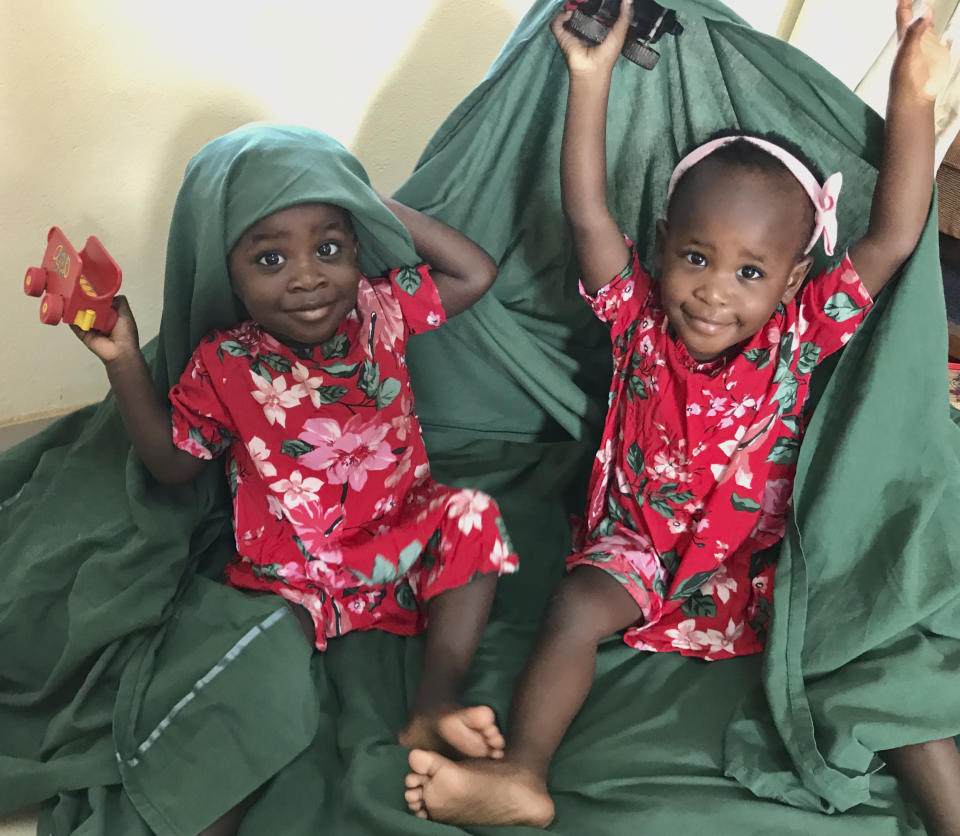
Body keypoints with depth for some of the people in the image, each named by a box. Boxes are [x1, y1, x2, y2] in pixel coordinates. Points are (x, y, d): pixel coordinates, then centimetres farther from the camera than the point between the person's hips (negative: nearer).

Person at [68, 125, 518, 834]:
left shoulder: (379, 310, -2)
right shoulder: (223, 366, -5)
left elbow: (477, 272, -1)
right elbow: (173, 463, 6)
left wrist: (386, 208, -5)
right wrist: (125, 363, -7)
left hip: (403, 533, 2)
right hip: (292, 574, -2)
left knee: (472, 516, -24)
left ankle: (436, 702, -26)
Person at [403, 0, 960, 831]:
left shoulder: (803, 335, -7)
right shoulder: (642, 318, -7)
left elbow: (892, 240, -15)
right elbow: (587, 213, -15)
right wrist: (591, 76, -20)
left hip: (756, 562, 0)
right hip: (639, 548, 0)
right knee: (575, 606, -28)